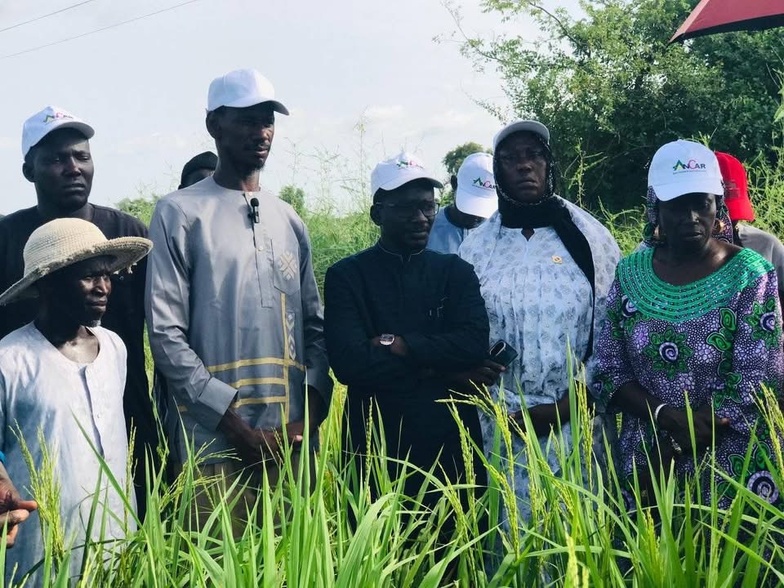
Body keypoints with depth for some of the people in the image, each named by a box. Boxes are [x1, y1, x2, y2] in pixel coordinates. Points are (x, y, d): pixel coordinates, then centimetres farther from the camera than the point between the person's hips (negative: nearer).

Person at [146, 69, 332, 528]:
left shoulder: (289, 220, 16)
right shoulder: (181, 214, 0)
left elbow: (314, 325, 15)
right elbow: (166, 333, -7)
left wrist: (312, 409, -1)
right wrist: (233, 422, -12)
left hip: (292, 439, 5)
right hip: (215, 442, -5)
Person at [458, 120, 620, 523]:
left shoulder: (590, 237, 2)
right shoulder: (476, 248, 5)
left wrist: (568, 406, -8)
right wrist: (508, 410, -6)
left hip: (579, 422, -1)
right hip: (505, 428, 1)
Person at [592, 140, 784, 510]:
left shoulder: (750, 277, -8)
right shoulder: (631, 274, 2)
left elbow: (753, 389, -15)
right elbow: (607, 373, 0)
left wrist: (669, 450, -16)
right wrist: (668, 416, -17)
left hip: (731, 479, -3)